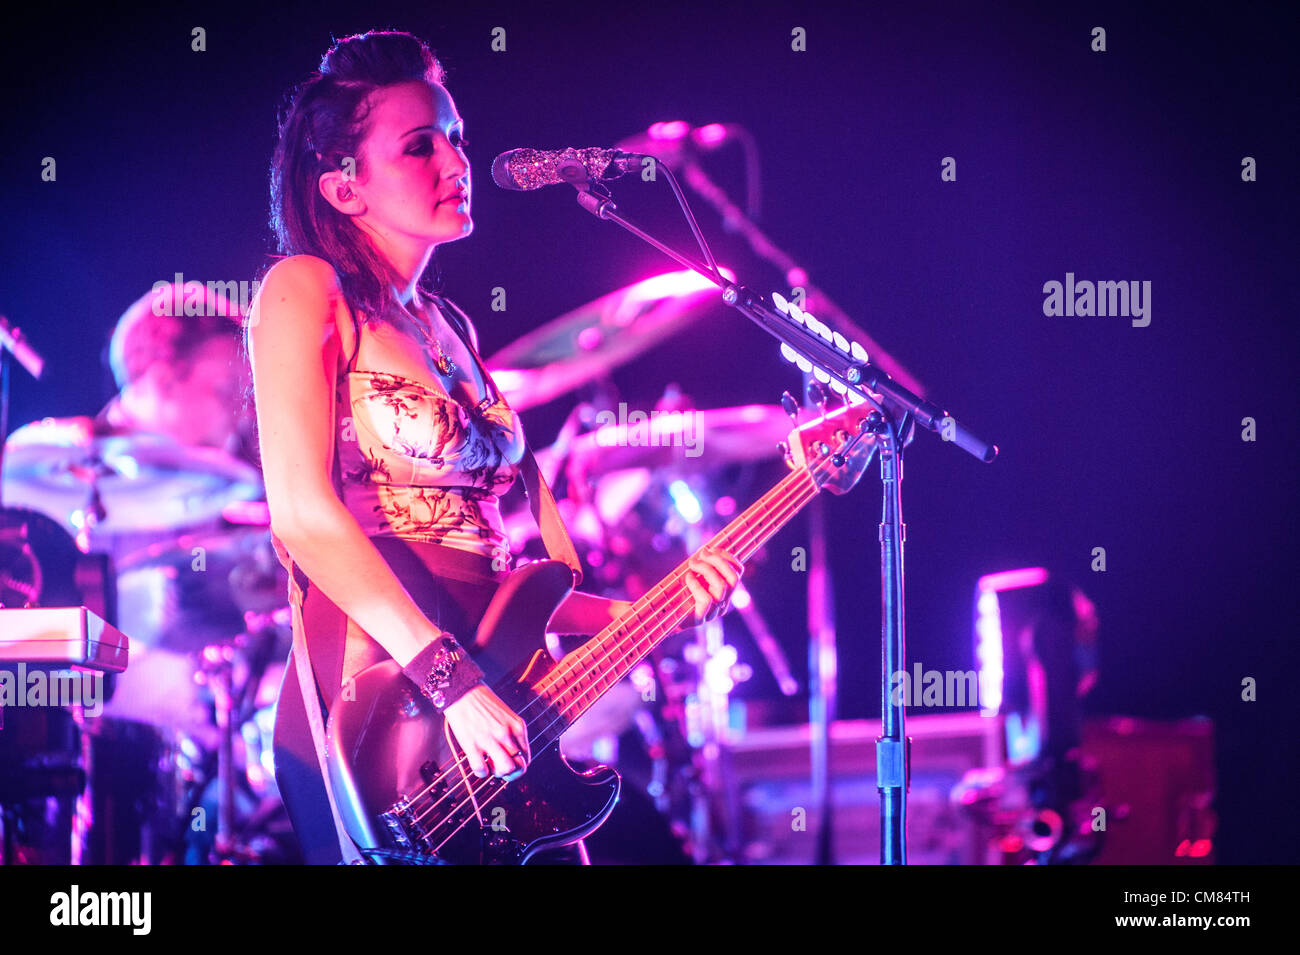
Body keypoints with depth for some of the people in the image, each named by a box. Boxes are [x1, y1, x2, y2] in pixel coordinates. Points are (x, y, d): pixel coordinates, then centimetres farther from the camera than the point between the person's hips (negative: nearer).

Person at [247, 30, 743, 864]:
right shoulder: (306, 290, -4)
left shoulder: (448, 328, 18)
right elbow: (302, 511, -16)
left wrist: (635, 614, 4)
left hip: (489, 735, 7)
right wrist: (451, 680, -22)